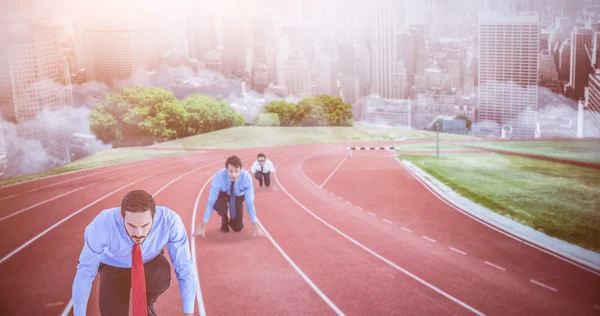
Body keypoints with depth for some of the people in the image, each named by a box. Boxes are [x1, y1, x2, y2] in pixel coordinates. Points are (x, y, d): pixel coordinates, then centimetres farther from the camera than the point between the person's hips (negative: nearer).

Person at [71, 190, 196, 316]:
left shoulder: (170, 221, -36)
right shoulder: (102, 225, -36)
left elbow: (184, 266, -26)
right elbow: (85, 271, -24)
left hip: (151, 261, 0)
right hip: (114, 265, 0)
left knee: (160, 277, -33)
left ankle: (147, 305, 2)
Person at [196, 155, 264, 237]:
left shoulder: (247, 177, -35)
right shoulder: (218, 177, -37)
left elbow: (250, 203, -28)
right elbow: (211, 202, -31)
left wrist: (256, 227, -25)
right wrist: (202, 227, -27)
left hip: (238, 196, 1)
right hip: (223, 194, -1)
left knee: (237, 228, -8)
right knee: (219, 205, -36)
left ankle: (234, 218, 28)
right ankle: (224, 221, -1)